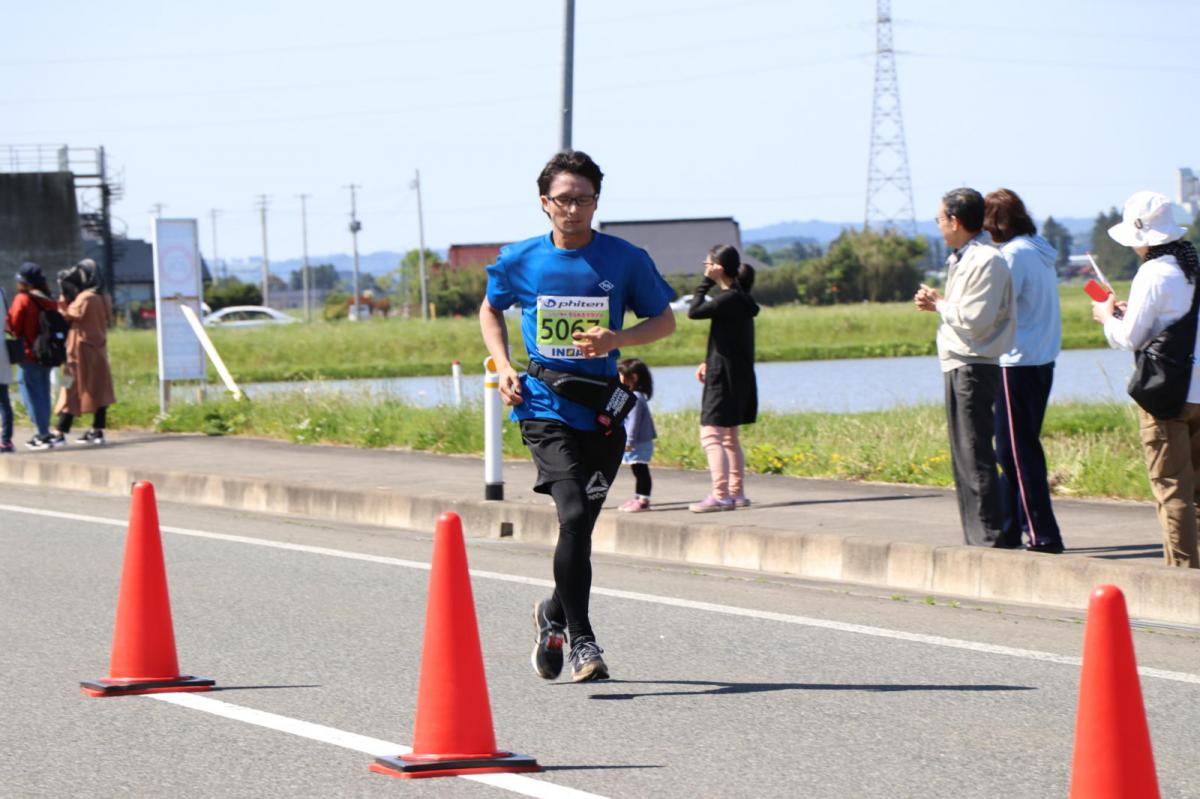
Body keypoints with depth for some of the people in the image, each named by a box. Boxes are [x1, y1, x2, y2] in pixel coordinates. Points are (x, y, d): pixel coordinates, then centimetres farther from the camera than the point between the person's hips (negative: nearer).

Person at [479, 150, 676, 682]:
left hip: (601, 408, 2)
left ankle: (554, 615, 36)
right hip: (545, 405, -2)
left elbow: (664, 321, 9)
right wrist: (503, 366, 5)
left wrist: (615, 340, -10)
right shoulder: (520, 261, 2)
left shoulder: (625, 260, 0)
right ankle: (582, 640, -11)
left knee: (581, 524, 8)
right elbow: (491, 309, 21)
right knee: (574, 516, -18)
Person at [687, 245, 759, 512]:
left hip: (724, 377, -10)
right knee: (729, 438, 17)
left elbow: (694, 311, -20)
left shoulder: (730, 298, -17)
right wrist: (709, 362, 15)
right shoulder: (739, 298, 13)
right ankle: (736, 493, 20)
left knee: (711, 436, -12)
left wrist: (706, 281, -11)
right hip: (739, 376, 10)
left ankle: (720, 495, -19)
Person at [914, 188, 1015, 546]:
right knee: (963, 455, 12)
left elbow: (974, 319, -20)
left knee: (976, 455, -11)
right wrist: (936, 303, 5)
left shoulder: (986, 261, -15)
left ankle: (988, 536, -11)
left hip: (974, 366, -11)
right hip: (957, 365, 11)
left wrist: (939, 304, -6)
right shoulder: (961, 259, 18)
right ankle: (976, 535, 17)